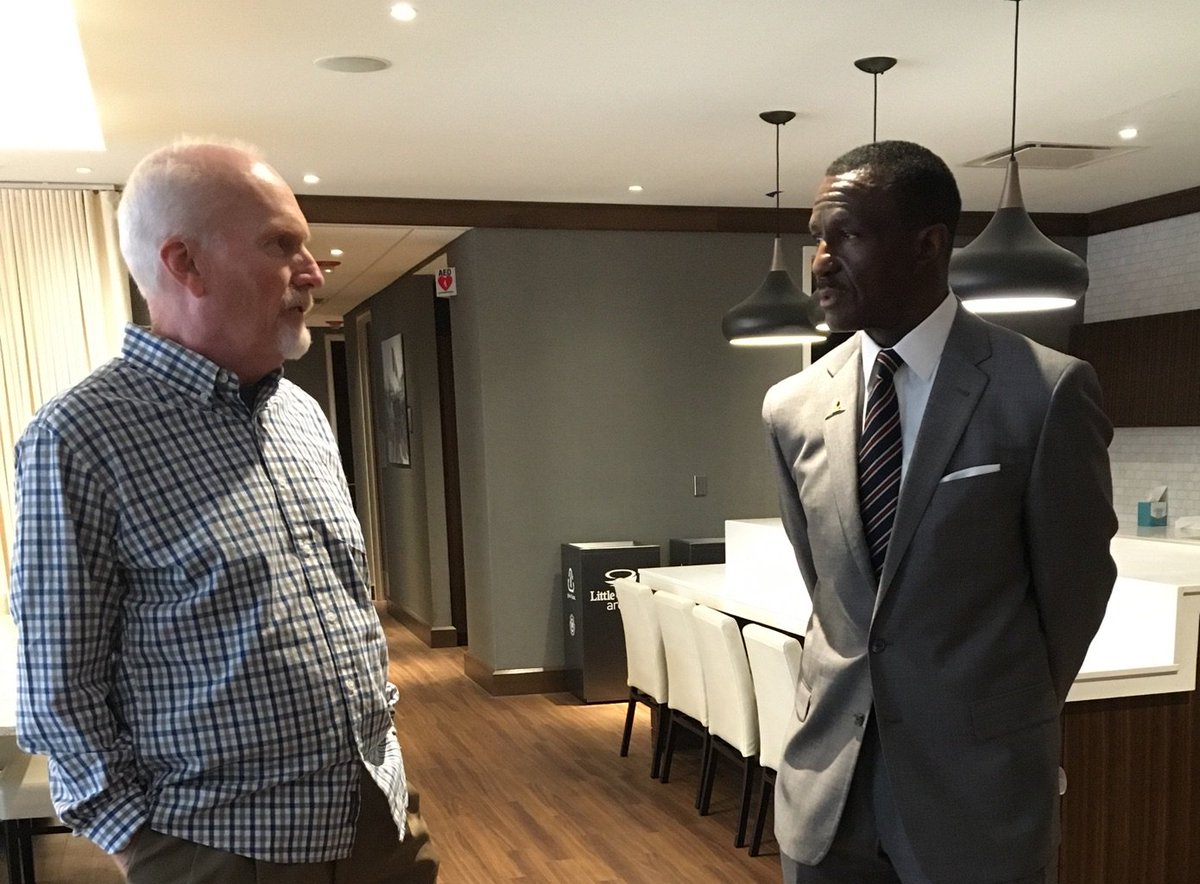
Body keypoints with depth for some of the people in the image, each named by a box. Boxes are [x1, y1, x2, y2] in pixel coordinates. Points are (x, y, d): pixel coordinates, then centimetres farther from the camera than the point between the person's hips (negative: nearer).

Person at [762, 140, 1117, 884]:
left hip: (977, 778, -3)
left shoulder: (1047, 391, -14)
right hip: (827, 770, 4)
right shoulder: (793, 407, -1)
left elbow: (1073, 582, -2)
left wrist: (1005, 716, 10)